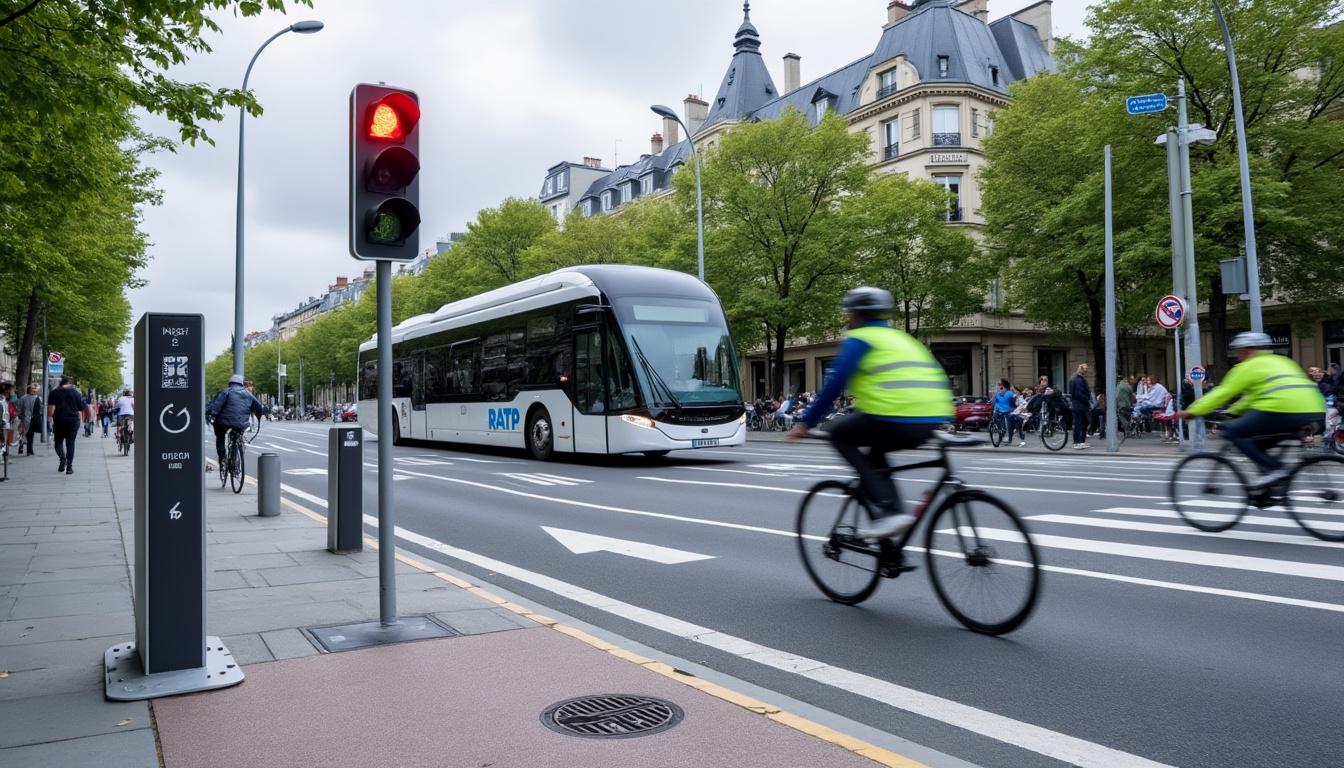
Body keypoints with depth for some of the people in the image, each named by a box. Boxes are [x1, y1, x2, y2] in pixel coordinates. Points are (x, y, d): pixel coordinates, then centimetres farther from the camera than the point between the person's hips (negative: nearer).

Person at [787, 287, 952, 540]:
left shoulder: (857, 339, 6)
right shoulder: (901, 338, 27)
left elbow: (835, 384, -4)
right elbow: (934, 377, 29)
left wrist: (806, 423, 3)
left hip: (896, 419, -8)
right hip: (932, 422, 8)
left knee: (838, 431, 13)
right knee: (874, 452, 31)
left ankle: (888, 510, 1)